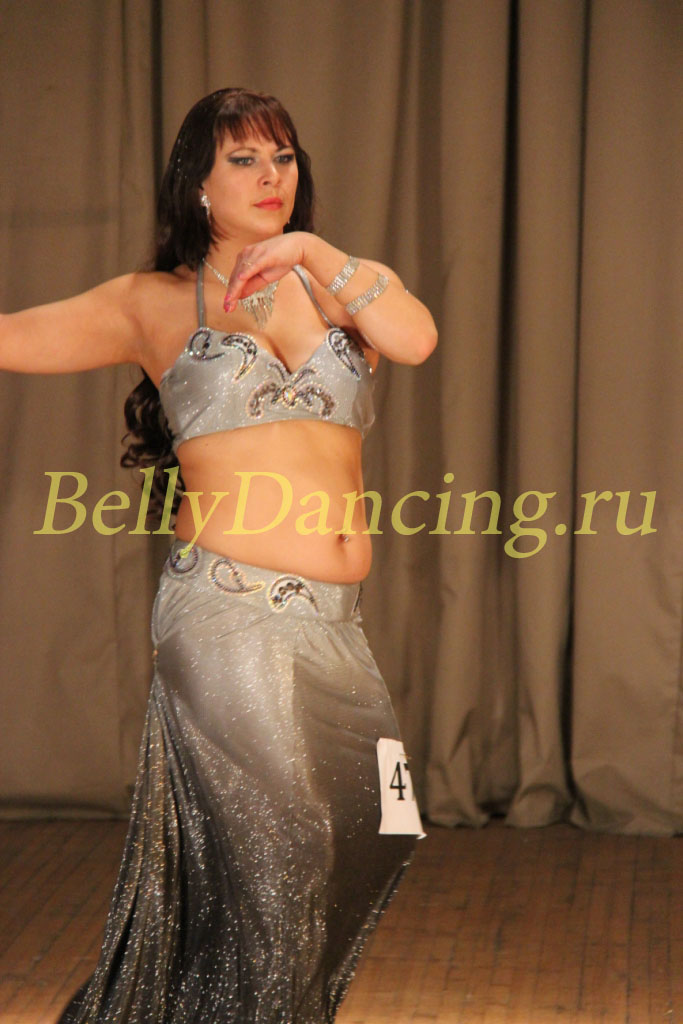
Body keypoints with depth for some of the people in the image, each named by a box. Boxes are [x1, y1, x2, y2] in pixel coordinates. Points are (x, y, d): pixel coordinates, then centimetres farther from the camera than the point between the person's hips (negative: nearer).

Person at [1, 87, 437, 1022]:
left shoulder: (334, 290, 13)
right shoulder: (154, 304, 5)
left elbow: (415, 340, -7)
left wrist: (311, 252, -15)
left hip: (332, 626, 5)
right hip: (231, 610, -4)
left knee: (363, 845, 9)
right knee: (276, 858, -2)